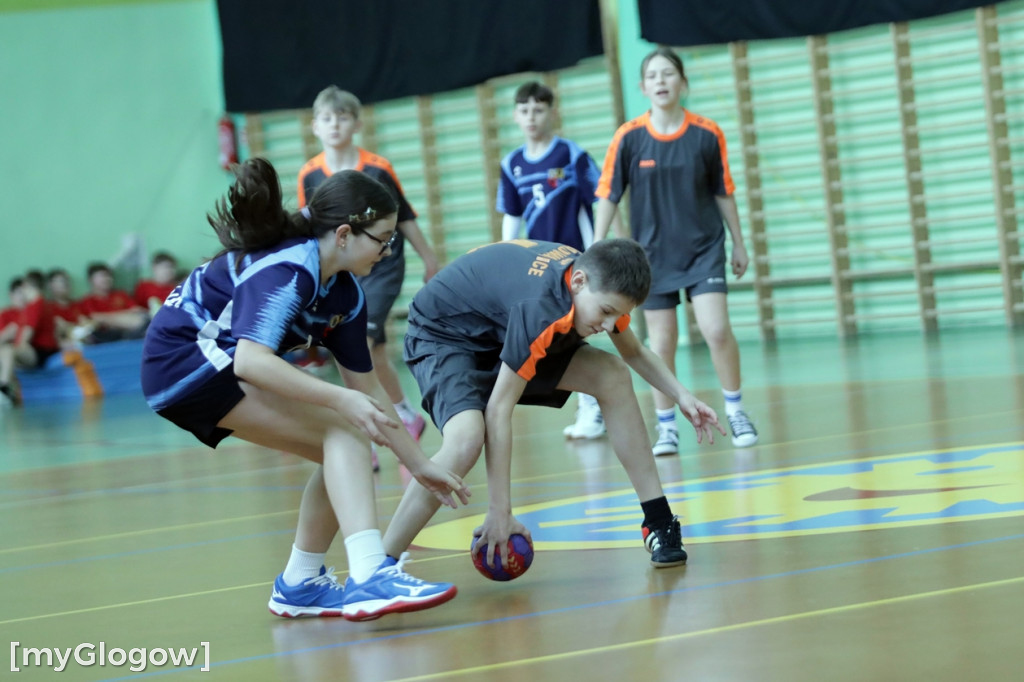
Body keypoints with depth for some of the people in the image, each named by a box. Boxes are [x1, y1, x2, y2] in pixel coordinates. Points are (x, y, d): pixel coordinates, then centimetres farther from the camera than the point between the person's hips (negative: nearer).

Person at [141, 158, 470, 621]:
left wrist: (419, 465, 10)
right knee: (344, 431, -19)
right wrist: (340, 400, -41)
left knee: (345, 449, 8)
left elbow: (366, 388, 10)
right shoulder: (284, 270, -24)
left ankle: (299, 585, 19)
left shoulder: (345, 295, 3)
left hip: (217, 366, 9)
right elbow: (251, 361, -37)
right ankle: (369, 577, -30)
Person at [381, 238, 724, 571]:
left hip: (500, 331, 8)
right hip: (443, 337, -8)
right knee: (467, 439, -35)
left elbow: (634, 352, 9)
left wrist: (682, 396, -7)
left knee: (613, 376, -3)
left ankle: (659, 524, 6)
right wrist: (500, 512, -32)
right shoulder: (541, 310, -39)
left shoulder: (600, 283, -14)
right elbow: (498, 411, -35)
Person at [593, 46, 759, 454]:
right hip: (652, 252, 0)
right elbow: (608, 196, -1)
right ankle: (667, 427, 15)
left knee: (717, 331, -13)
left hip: (704, 247, 0)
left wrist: (739, 244, 10)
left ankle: (735, 410, 6)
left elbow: (723, 192, 5)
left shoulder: (707, 134, -5)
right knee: (662, 343, 2)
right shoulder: (629, 137, -6)